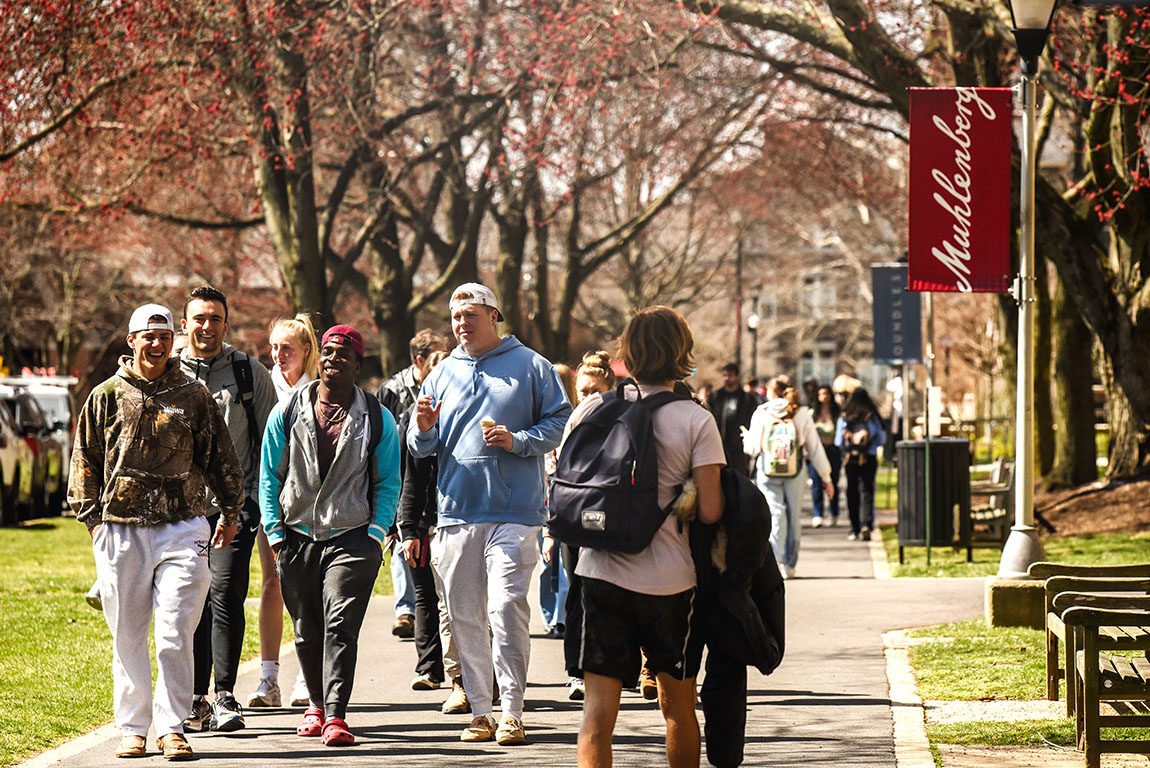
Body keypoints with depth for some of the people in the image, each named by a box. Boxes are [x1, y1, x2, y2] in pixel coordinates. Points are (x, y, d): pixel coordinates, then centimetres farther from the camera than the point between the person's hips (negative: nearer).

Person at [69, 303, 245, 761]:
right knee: (127, 638, 5)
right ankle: (133, 727, 13)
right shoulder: (107, 397, 7)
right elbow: (84, 461, 10)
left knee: (175, 637, -6)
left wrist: (230, 513, 15)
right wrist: (92, 517, 3)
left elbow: (221, 460, 15)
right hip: (121, 531, 1)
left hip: (182, 529, -1)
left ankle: (171, 727, -1)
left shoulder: (193, 398, 8)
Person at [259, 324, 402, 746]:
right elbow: (269, 476, 9)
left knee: (341, 626, -13)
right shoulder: (287, 414, 7)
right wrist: (274, 532, 1)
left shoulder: (377, 419, 4)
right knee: (307, 632, 10)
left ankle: (336, 716, -16)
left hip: (352, 538, -2)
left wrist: (376, 533, -5)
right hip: (297, 537, 2)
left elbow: (388, 483, 6)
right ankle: (317, 704, 28)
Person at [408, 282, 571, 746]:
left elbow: (561, 422, 3)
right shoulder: (443, 373, 15)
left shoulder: (530, 366, 5)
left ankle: (511, 712, -8)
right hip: (456, 511, 4)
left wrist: (518, 441, -12)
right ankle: (480, 711, 12)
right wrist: (424, 429, -7)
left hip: (513, 511, -4)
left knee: (506, 606, -13)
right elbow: (419, 450, 16)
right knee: (464, 615, 4)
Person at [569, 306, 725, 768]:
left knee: (598, 711, -2)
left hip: (602, 570, 1)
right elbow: (710, 511, -10)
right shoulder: (696, 421, -6)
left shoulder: (594, 408, 2)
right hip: (668, 579, -1)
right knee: (678, 708, 16)